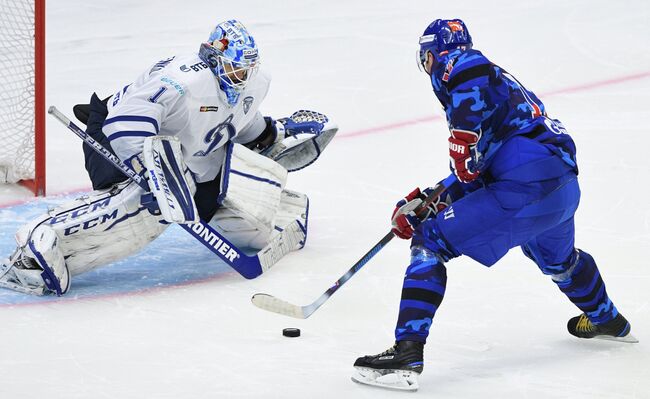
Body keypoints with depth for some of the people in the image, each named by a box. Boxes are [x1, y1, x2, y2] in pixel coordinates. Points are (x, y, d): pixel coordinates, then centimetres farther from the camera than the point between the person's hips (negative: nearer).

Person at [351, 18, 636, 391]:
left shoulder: (454, 65, 3)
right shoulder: (496, 76, 29)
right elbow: (473, 173, 25)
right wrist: (428, 202, 20)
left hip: (525, 188, -9)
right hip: (566, 188, 9)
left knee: (431, 241, -5)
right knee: (555, 256, 40)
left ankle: (407, 354, -16)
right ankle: (607, 319, 64)